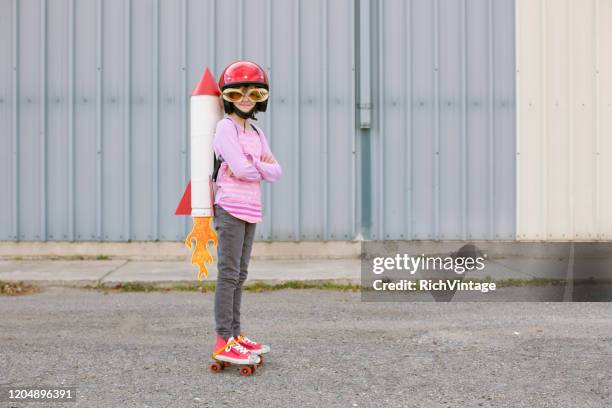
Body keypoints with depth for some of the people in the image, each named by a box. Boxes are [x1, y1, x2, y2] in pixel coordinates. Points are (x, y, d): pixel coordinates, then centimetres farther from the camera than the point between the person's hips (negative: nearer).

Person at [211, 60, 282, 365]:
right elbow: (240, 168, -19)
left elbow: (276, 172, 9)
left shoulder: (257, 133, 17)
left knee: (239, 275, 12)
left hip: (250, 210, 8)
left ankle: (235, 335, 19)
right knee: (229, 274, -8)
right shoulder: (225, 127, -8)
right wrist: (262, 167, 0)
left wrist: (252, 167, -9)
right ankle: (223, 342, -6)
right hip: (231, 207, -8)